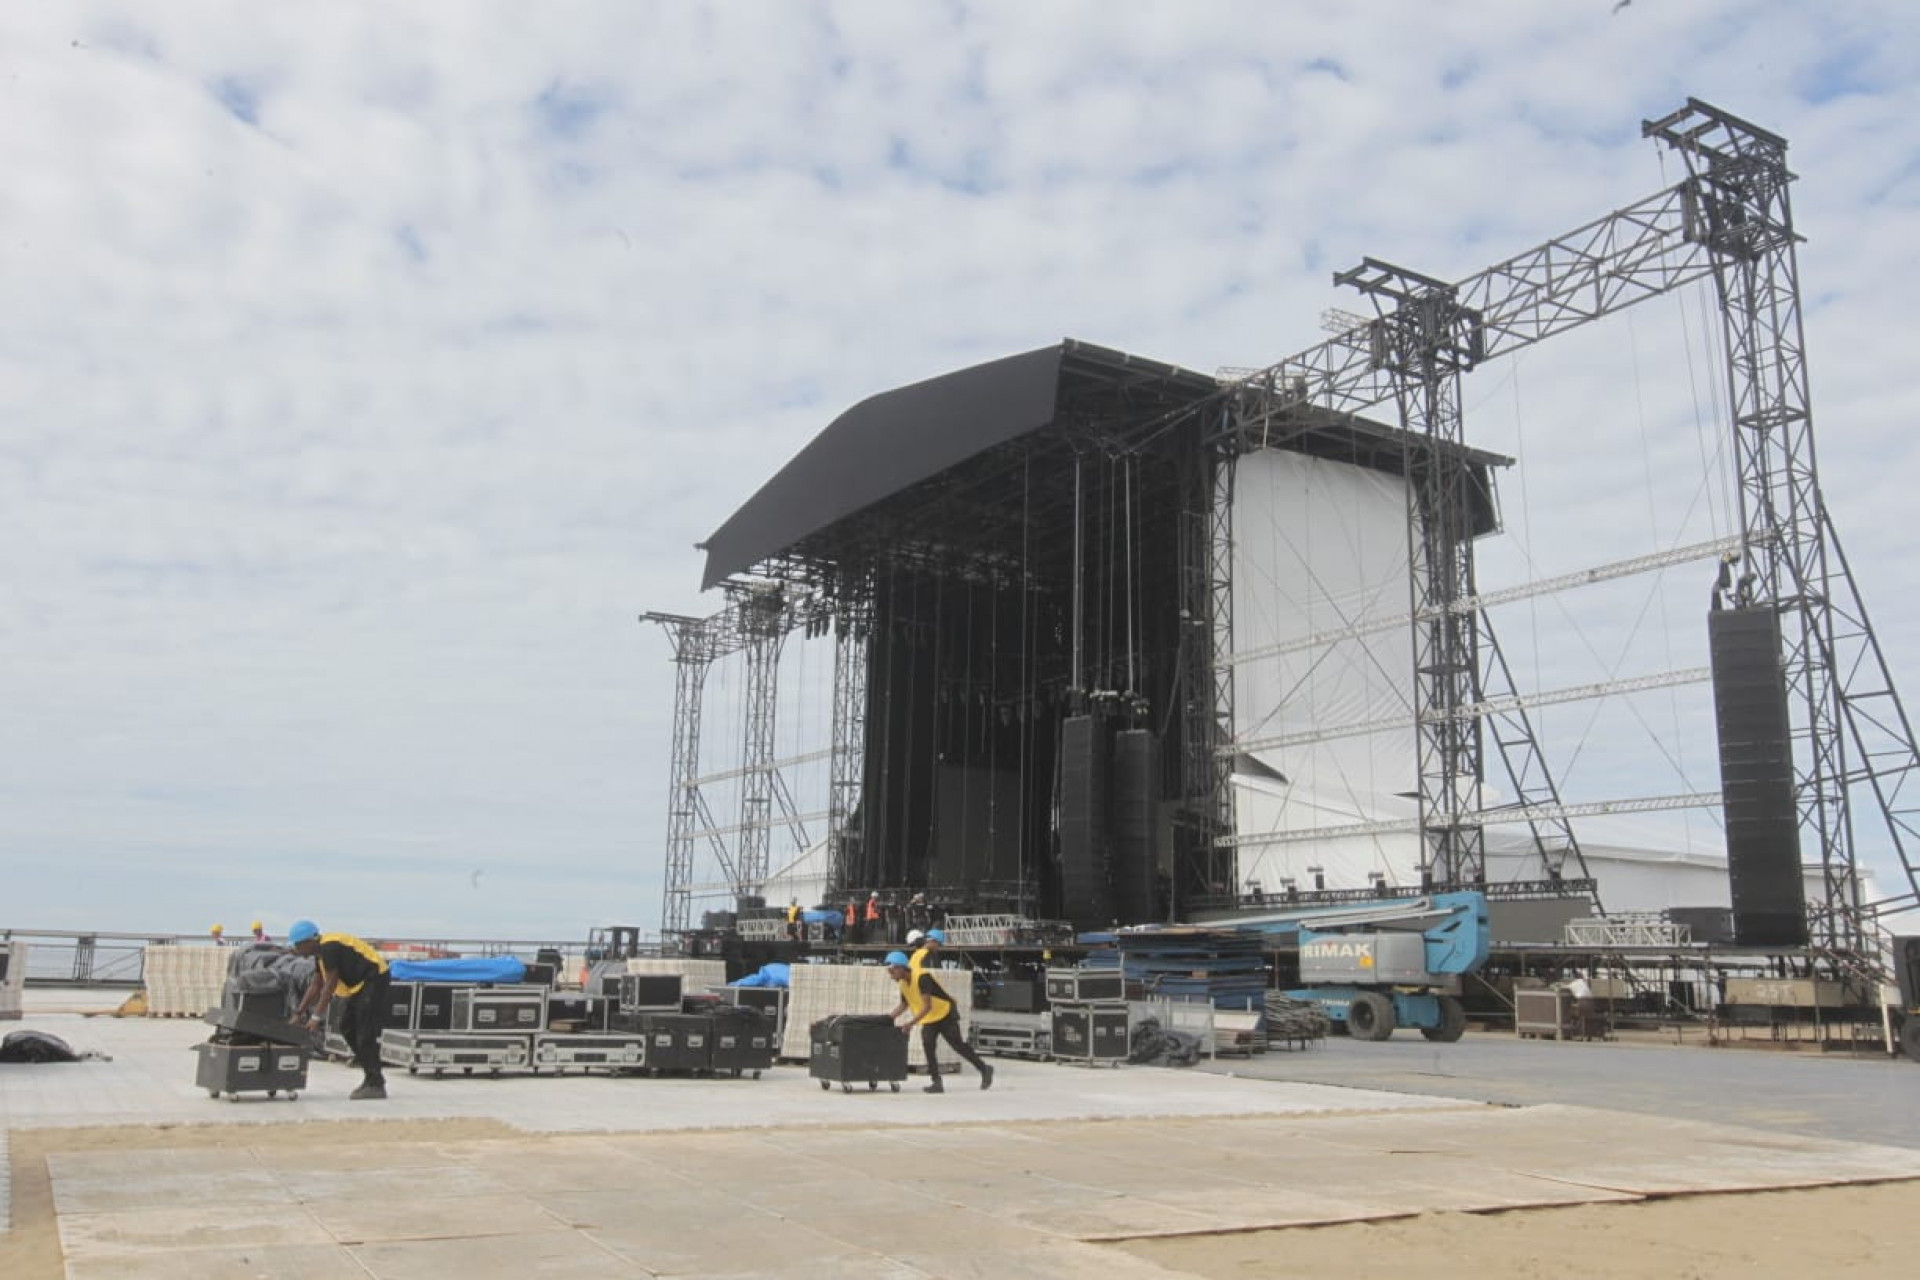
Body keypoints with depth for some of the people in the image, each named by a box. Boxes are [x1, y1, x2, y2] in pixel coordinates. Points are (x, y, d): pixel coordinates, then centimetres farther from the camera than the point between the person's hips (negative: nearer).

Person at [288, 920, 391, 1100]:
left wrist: (316, 1016, -16)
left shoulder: (329, 947, -18)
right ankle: (372, 1078, 17)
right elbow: (315, 986, 18)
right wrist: (299, 1013, 16)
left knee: (366, 1034, -11)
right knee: (347, 1027, 13)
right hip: (361, 984, 11)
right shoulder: (322, 951, 13)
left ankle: (375, 1085, -8)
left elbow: (330, 984, -19)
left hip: (374, 979, -11)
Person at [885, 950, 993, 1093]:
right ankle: (936, 1082, -8)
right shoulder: (902, 983, -3)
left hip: (945, 1014, -7)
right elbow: (903, 1005, 12)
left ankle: (984, 1069, 12)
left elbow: (927, 1006, -33)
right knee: (927, 1045, -11)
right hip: (929, 1020, 7)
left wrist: (911, 1024, -37)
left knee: (958, 1045, -4)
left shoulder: (922, 977, -29)